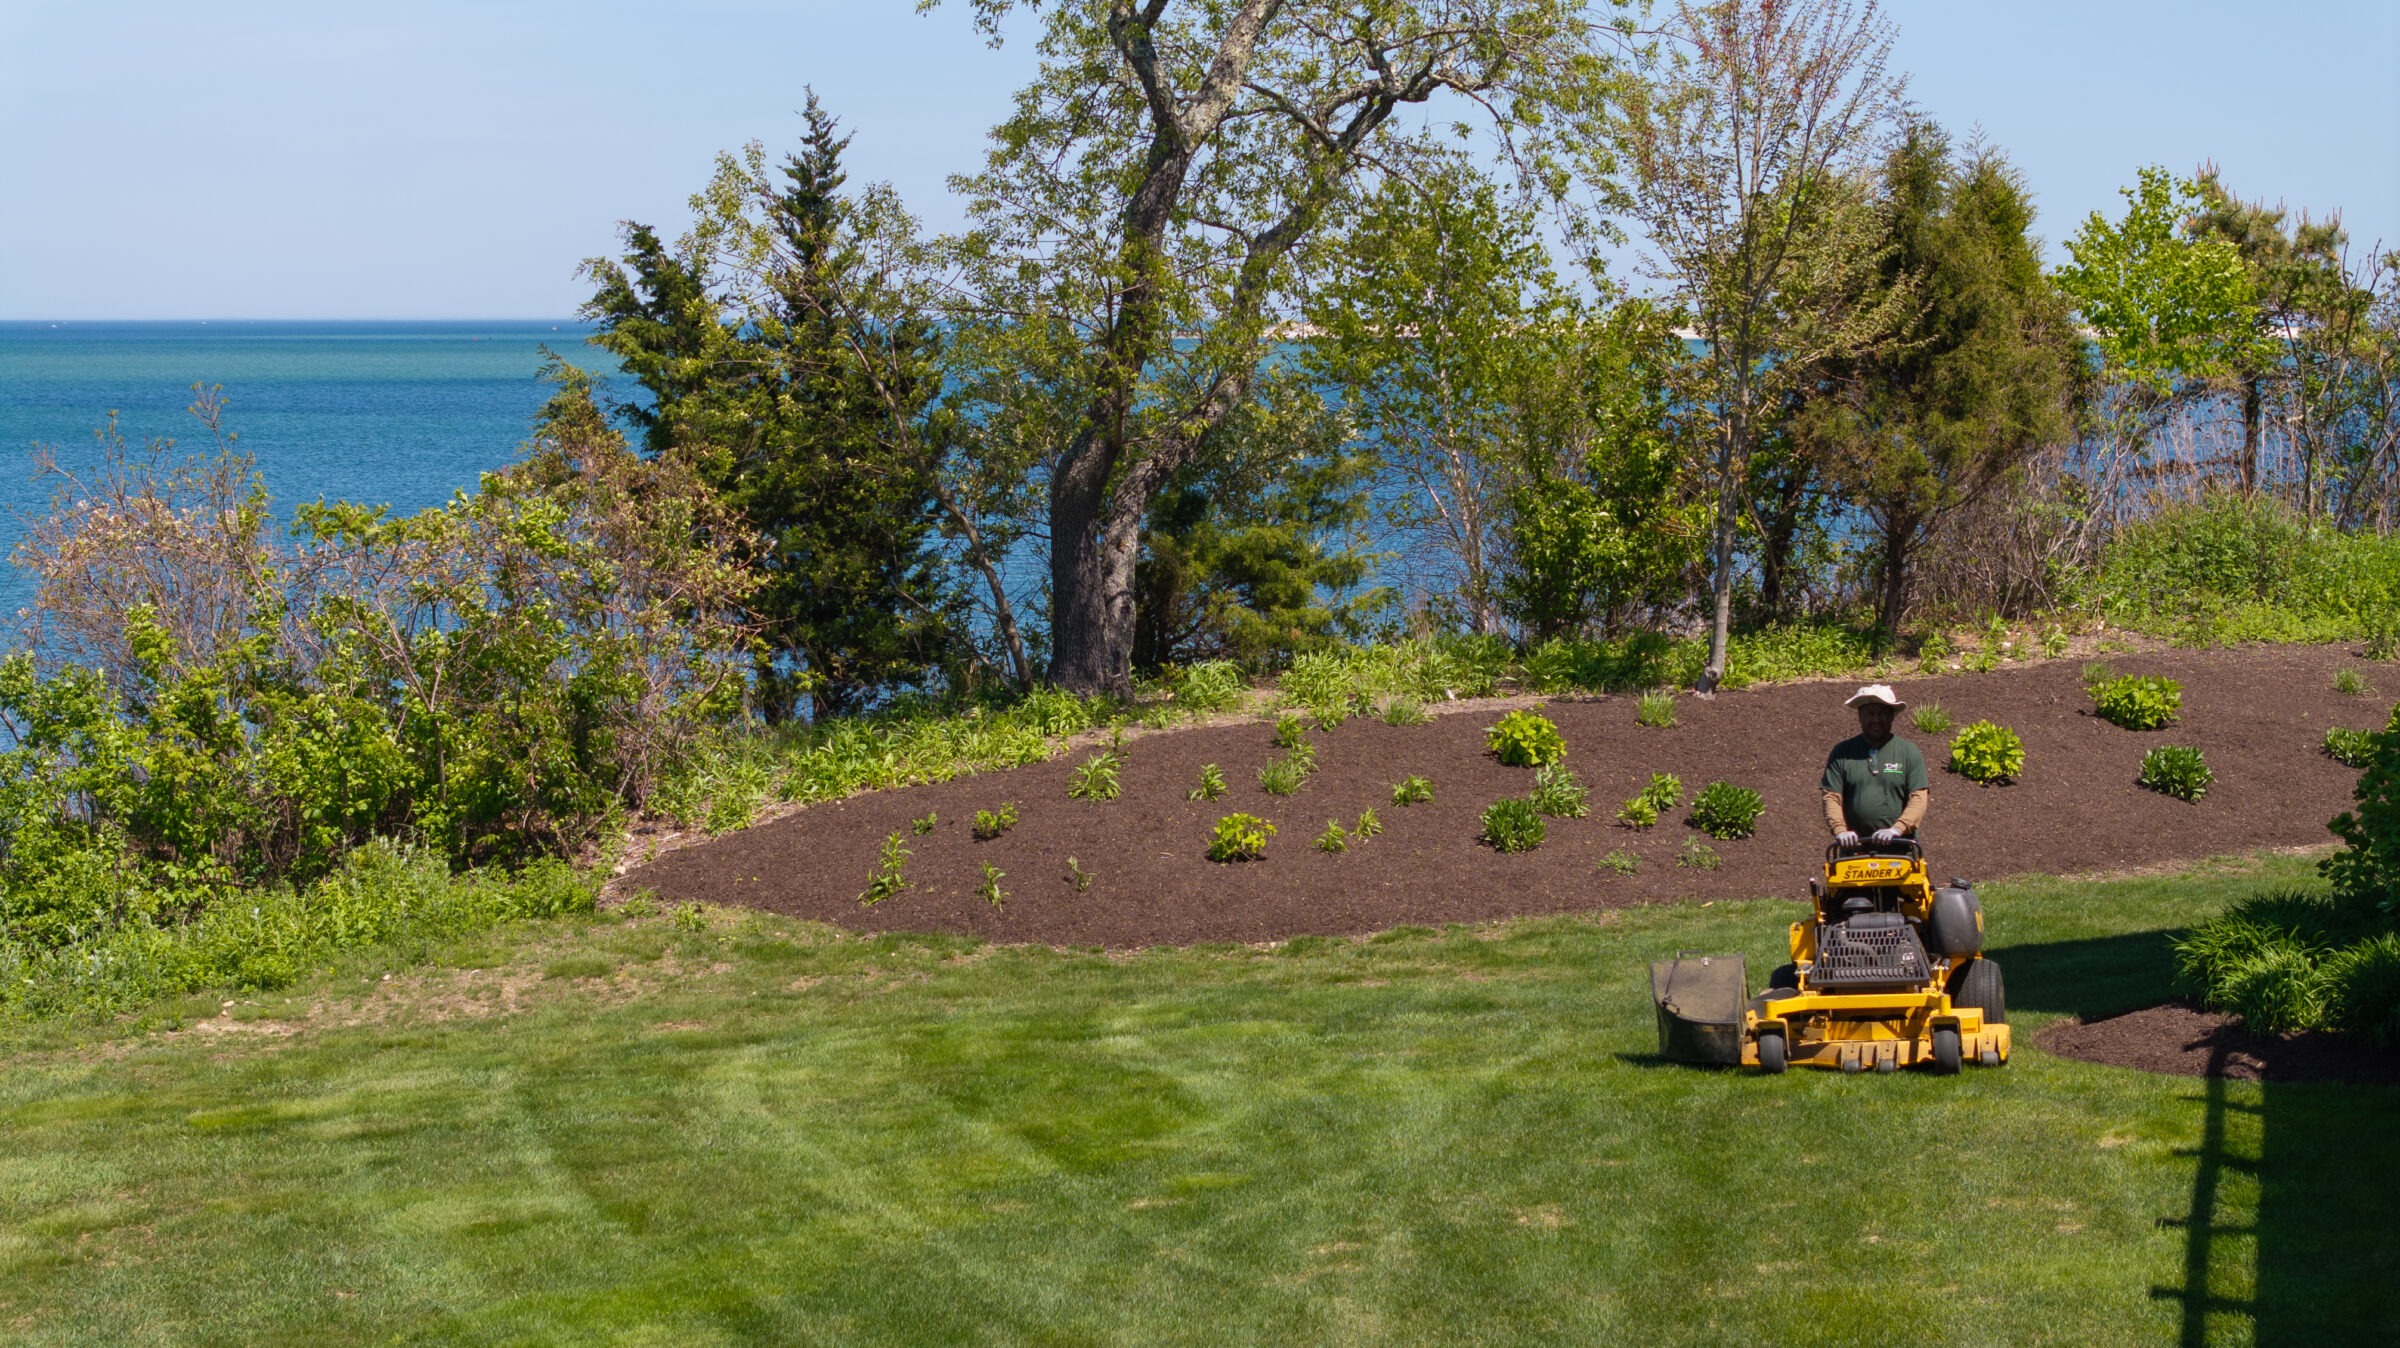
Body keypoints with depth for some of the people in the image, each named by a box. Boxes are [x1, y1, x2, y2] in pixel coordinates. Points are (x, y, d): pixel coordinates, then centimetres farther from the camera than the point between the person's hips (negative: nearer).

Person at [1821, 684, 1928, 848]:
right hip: (1854, 846, 1)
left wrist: (1897, 829, -18)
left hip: (1899, 846, -1)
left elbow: (1918, 799, -2)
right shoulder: (1842, 753, 8)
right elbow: (1832, 797, 2)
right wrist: (1840, 830, -15)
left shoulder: (1909, 752, 6)